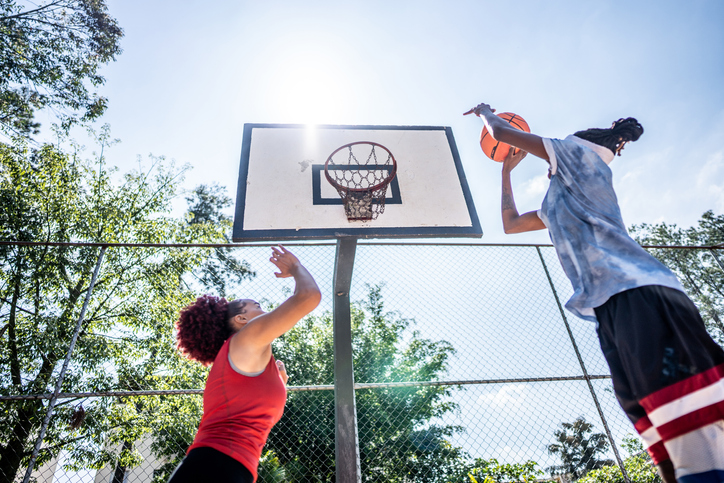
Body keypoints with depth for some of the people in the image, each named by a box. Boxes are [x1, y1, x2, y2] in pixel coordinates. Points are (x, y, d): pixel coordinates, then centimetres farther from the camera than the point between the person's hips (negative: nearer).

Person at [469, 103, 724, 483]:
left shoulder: (578, 151, 14)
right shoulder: (556, 206, 35)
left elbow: (501, 131, 13)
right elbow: (510, 224, 44)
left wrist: (484, 111, 36)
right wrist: (506, 171, 51)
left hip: (637, 296, -9)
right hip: (615, 308, 9)